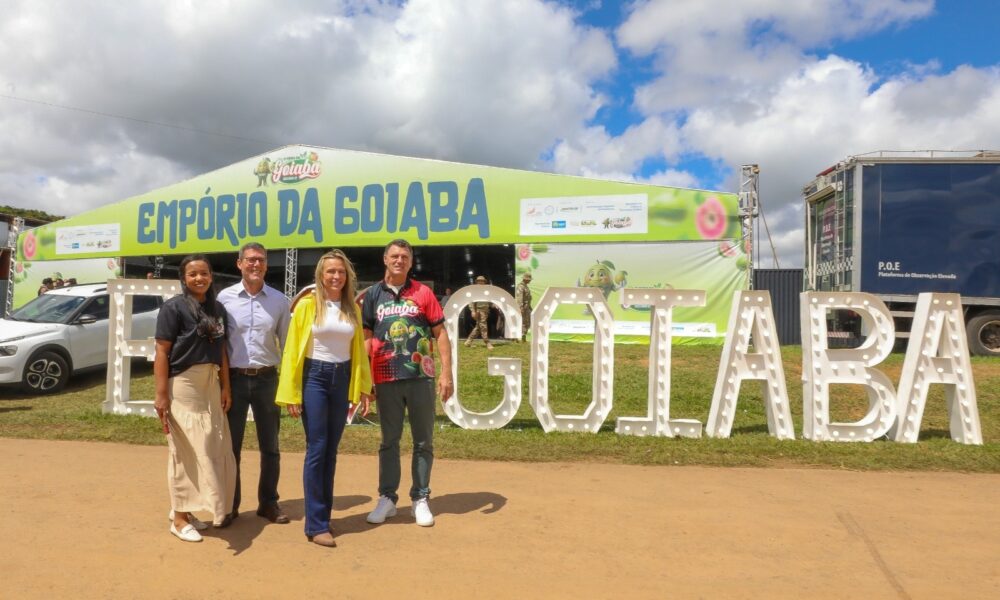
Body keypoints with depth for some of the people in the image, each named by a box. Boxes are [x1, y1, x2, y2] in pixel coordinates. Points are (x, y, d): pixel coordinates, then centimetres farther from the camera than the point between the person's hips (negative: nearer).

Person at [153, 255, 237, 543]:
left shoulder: (217, 308, 10)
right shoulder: (173, 307, -7)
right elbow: (162, 353, -11)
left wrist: (225, 387, 8)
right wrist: (161, 395, -16)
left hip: (211, 384, 6)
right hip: (183, 385, -6)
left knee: (213, 450, 9)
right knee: (185, 451, 0)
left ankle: (185, 510, 26)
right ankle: (179, 518, 15)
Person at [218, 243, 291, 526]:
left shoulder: (279, 300, 2)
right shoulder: (225, 297, -1)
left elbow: (287, 342, 6)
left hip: (267, 378, 1)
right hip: (234, 377, -1)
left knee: (270, 446, 10)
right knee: (231, 445, 8)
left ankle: (268, 502, 24)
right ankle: (230, 504, 23)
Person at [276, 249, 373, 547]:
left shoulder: (353, 308, 8)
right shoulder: (307, 304, -5)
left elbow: (359, 349, 11)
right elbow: (292, 349, -6)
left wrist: (364, 386, 7)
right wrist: (291, 392, -9)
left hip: (342, 379, 4)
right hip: (314, 377, -4)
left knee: (331, 451, 10)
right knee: (317, 450, -4)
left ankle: (323, 516, 20)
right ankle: (316, 525, 3)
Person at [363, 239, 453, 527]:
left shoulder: (423, 293, 3)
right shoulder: (373, 294, 7)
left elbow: (441, 334, 2)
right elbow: (366, 338, 8)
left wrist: (447, 373, -6)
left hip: (421, 377, -1)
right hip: (386, 380, 1)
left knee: (423, 441, 7)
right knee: (389, 441, 10)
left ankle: (420, 499, 19)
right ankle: (387, 498, 21)